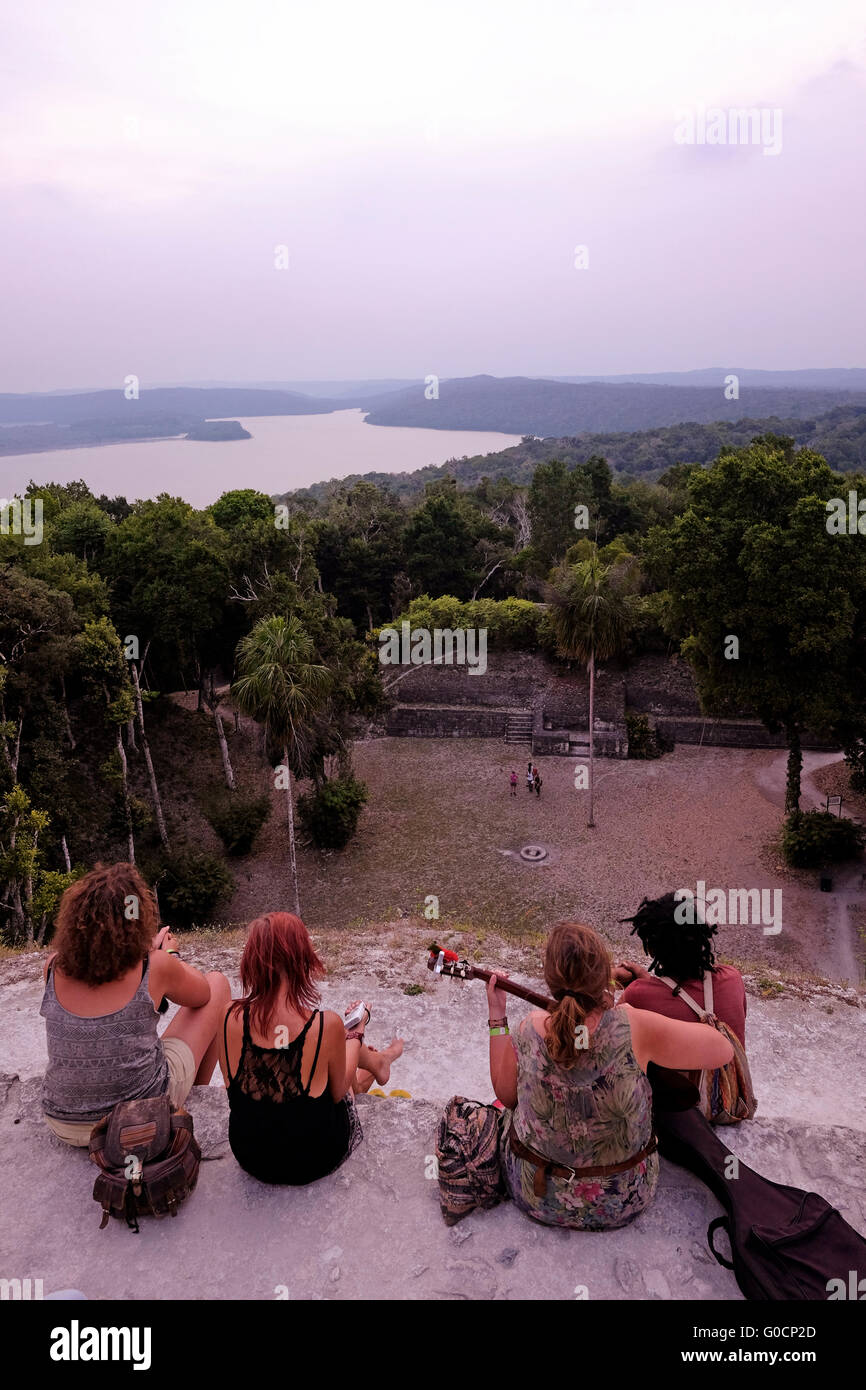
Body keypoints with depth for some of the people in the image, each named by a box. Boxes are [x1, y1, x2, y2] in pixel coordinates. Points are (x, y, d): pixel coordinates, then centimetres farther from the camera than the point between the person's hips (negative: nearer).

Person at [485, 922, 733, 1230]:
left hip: (536, 1197, 1)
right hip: (622, 1203, 0)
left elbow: (505, 1094, -3)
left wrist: (497, 1016, 0)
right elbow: (724, 1050, -15)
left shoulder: (528, 1032, -23)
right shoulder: (635, 1028, -29)